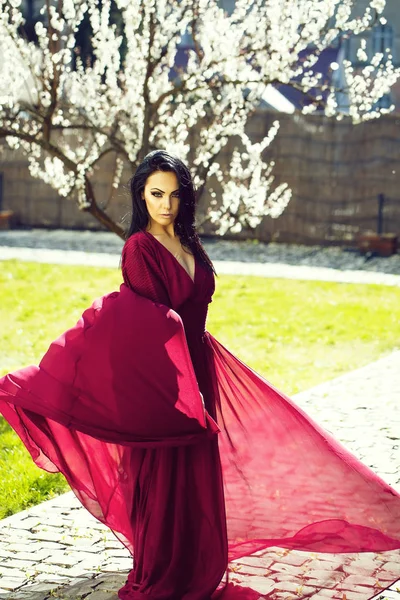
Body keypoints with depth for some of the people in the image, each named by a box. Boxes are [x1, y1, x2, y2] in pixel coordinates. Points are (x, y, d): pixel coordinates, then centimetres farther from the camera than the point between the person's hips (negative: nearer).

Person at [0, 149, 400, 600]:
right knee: (161, 478, 1)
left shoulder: (188, 245, 11)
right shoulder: (140, 248, -12)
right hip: (159, 377, -7)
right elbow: (152, 319, -17)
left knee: (198, 474, 13)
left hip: (196, 371, 7)